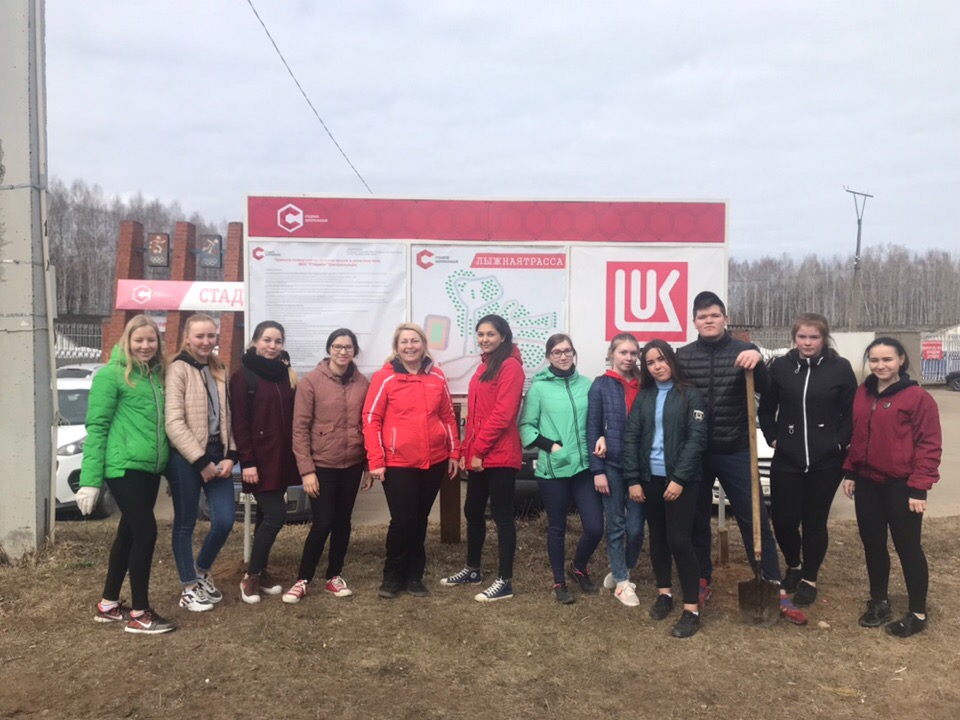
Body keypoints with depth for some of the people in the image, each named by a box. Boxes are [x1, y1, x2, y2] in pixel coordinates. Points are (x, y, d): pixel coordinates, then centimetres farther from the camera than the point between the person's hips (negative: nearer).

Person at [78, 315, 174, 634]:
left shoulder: (157, 374, 12)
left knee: (129, 533, 15)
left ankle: (108, 604, 29)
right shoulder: (111, 374, -8)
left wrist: (167, 461, 12)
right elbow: (97, 426, -10)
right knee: (146, 532, -7)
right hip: (124, 467, -7)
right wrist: (90, 479, -13)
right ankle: (139, 614, 6)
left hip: (150, 467, 7)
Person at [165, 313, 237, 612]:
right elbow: (173, 422, -14)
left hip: (217, 454, 6)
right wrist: (201, 460, -15)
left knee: (225, 521, 2)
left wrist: (230, 455, 0)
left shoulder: (220, 371, 13)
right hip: (186, 458, -5)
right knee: (185, 524, 6)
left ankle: (201, 572, 28)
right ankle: (189, 588, 21)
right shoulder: (178, 369, -7)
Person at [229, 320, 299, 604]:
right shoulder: (243, 376, -6)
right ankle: (251, 576, 4)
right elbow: (239, 423, -12)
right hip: (260, 458, -6)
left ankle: (260, 571, 24)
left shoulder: (284, 374, 12)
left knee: (267, 516, 12)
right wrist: (247, 461, -16)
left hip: (282, 457, 6)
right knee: (275, 515, -10)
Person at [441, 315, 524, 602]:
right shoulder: (484, 366, 18)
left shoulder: (510, 366, -11)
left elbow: (502, 414, -19)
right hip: (478, 455, 9)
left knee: (502, 515, -1)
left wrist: (478, 450, -16)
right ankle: (472, 570, 33)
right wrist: (467, 450, 14)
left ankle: (505, 581, 9)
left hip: (499, 455, -9)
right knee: (473, 511, 17)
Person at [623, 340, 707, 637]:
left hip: (681, 479, -4)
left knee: (679, 540, -7)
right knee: (657, 537, 13)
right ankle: (664, 592, 29)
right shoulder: (643, 397, 8)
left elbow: (697, 439, -10)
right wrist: (633, 480, -3)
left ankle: (691, 609, 1)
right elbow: (630, 438, 5)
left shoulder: (690, 395, -4)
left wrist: (679, 479, -15)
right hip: (650, 477, 4)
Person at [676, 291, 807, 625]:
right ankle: (701, 581, 27)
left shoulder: (743, 351, -1)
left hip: (735, 452, -1)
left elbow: (767, 389, -13)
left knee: (755, 518, 1)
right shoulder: (682, 356, 2)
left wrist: (758, 362, -33)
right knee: (697, 519, 11)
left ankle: (775, 590, 10)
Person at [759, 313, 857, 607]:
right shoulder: (780, 367, 1)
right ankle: (793, 566, 31)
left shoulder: (840, 368, -4)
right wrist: (772, 438, 3)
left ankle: (809, 579, 25)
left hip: (826, 460, -1)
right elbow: (766, 408, 11)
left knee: (815, 520, 7)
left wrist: (840, 442, -6)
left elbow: (852, 412, 1)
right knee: (783, 519, 2)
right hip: (787, 459, 1)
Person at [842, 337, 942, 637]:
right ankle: (879, 601, 31)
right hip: (867, 482, 6)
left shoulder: (918, 397, -12)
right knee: (872, 544, 14)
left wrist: (919, 487, -15)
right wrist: (849, 472, 11)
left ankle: (918, 613, 19)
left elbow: (930, 445, -12)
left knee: (907, 547, 4)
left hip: (901, 486, -6)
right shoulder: (863, 393, 8)